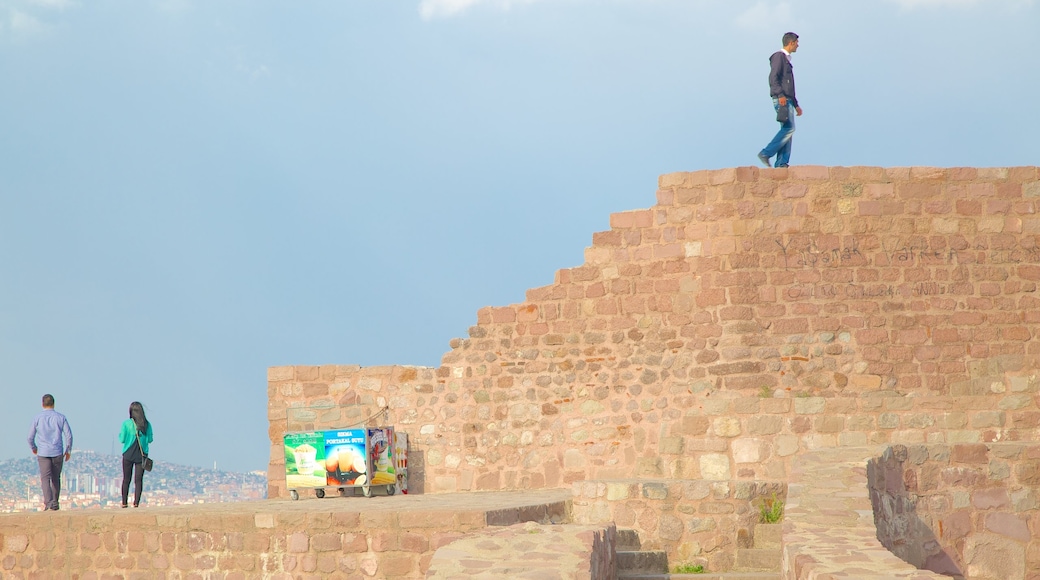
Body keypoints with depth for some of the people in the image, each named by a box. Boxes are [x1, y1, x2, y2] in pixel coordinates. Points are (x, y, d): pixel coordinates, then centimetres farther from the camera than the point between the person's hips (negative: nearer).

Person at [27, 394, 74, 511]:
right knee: (56, 478, 15)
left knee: (45, 478, -5)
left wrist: (33, 448, 23)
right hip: (58, 453, 2)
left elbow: (30, 437, 3)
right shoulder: (61, 418, 1)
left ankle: (49, 502, -23)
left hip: (43, 453, -2)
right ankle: (55, 503, 18)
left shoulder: (37, 418, -1)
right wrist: (68, 451, 10)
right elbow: (69, 435, -2)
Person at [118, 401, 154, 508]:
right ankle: (136, 502, -8)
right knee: (138, 480, 2)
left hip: (128, 455, -1)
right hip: (141, 455, 1)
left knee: (126, 479, 10)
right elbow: (150, 439, 5)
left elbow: (122, 439, -6)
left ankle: (124, 502, 10)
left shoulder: (126, 424, -8)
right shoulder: (147, 424, -2)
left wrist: (121, 434, 13)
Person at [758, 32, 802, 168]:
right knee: (789, 128, -18)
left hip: (787, 100, 10)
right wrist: (780, 95, -26)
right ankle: (765, 153, -17)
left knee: (787, 130, 1)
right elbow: (773, 78, -16)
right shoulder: (779, 56, -3)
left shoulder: (787, 59, 26)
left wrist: (796, 105, 27)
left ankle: (781, 163, -4)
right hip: (781, 100, -10)